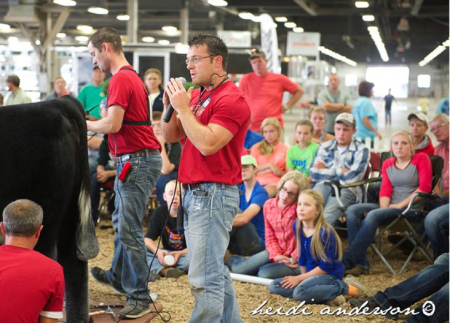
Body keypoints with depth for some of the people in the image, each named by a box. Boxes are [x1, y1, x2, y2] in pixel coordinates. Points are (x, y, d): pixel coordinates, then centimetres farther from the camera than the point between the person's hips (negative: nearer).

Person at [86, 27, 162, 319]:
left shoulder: (121, 79, -15)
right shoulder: (132, 76, 17)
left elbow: (113, 124, -22)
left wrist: (84, 124, -5)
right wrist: (92, 123, 11)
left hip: (137, 160, -11)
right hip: (133, 160, 11)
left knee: (128, 229, -9)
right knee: (121, 222, 22)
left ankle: (140, 297, -5)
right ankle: (118, 276, 37)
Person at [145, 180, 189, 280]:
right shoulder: (159, 212, 0)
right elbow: (148, 239, -3)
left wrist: (180, 253, -32)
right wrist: (157, 251, -25)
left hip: (184, 253, -4)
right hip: (166, 253, 4)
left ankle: (157, 269, -31)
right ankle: (165, 270, -39)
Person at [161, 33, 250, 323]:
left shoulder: (231, 100, -13)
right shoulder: (196, 95, 12)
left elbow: (207, 144, -24)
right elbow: (170, 136, 15)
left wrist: (183, 108, -16)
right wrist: (170, 105, -1)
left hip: (214, 194, -9)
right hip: (195, 191, 9)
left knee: (206, 277, -7)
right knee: (215, 271, 17)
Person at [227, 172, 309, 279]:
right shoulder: (268, 205, 5)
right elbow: (270, 236, 5)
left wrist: (292, 260, -18)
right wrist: (276, 255, -11)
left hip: (296, 258, -5)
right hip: (277, 253, 5)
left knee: (265, 273, -30)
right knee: (238, 269, -7)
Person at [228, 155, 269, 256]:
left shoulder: (261, 192, -11)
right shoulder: (239, 190, 11)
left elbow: (244, 218, -27)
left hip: (257, 245, -6)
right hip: (238, 246, 6)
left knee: (236, 212, -28)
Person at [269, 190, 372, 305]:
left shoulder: (324, 232, -23)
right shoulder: (297, 226, -2)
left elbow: (326, 266, -20)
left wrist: (299, 278, -15)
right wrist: (303, 278, 5)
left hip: (330, 274, -8)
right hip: (313, 274, 8)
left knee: (300, 292, -34)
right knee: (274, 286, -7)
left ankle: (348, 288, -17)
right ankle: (326, 296, -13)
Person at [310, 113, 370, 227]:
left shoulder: (361, 150, 8)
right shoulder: (325, 147, 19)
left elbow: (351, 177, -5)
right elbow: (314, 174, 7)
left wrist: (326, 171, 6)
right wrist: (340, 172, 2)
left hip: (347, 189, -3)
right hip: (324, 185, 3)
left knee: (326, 217, -32)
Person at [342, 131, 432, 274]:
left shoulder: (421, 159, 0)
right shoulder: (387, 164, 15)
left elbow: (425, 187, -9)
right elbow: (385, 189, 6)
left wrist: (400, 205, -13)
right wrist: (384, 208, -14)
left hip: (410, 209, -6)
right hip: (390, 206, 6)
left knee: (373, 215, -31)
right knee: (352, 210, -16)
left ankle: (347, 261, -32)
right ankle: (361, 263, -25)